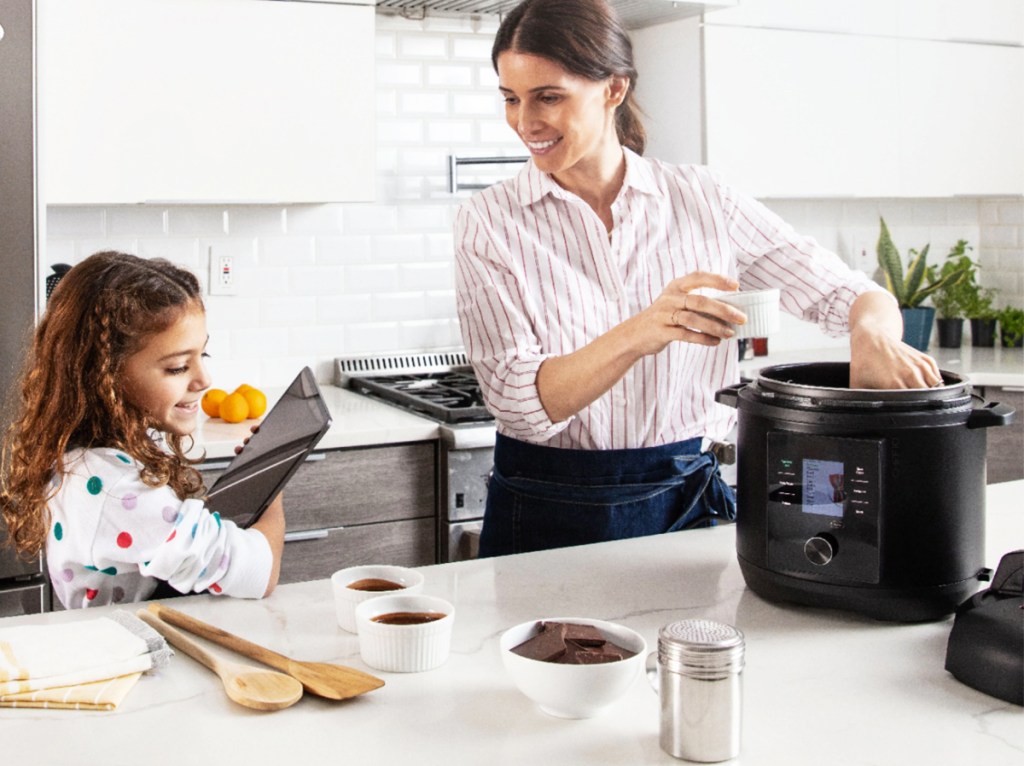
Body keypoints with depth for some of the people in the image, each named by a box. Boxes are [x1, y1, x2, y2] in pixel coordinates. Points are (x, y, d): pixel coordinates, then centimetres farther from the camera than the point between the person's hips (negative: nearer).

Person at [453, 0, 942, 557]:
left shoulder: (701, 200, -3)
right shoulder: (489, 222, -7)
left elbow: (848, 291, -2)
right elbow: (519, 403, -17)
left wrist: (873, 334, -26)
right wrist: (637, 335, -34)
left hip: (686, 505, 1)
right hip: (547, 518, -1)